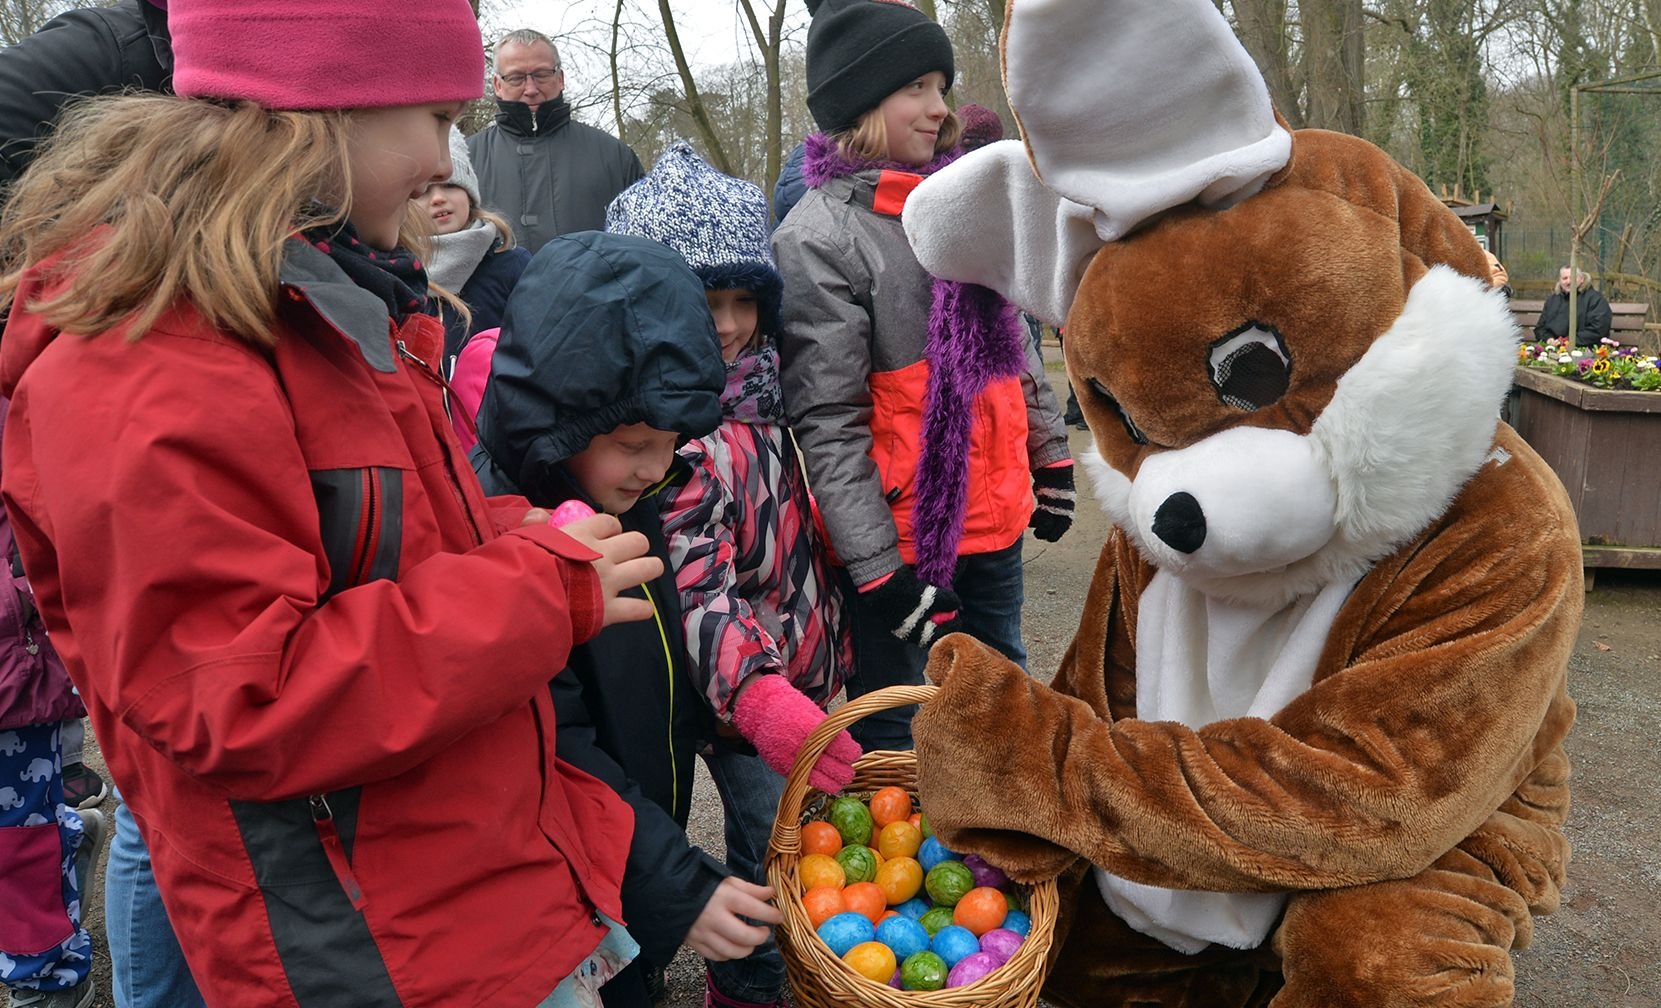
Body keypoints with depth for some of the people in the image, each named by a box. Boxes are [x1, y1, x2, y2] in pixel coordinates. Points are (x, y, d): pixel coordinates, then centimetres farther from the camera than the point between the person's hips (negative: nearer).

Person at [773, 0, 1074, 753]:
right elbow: (826, 423, -17)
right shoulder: (818, 237, -15)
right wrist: (882, 572, -18)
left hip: (992, 517, 7)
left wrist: (1050, 456, 18)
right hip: (897, 538, -7)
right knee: (890, 735, 6)